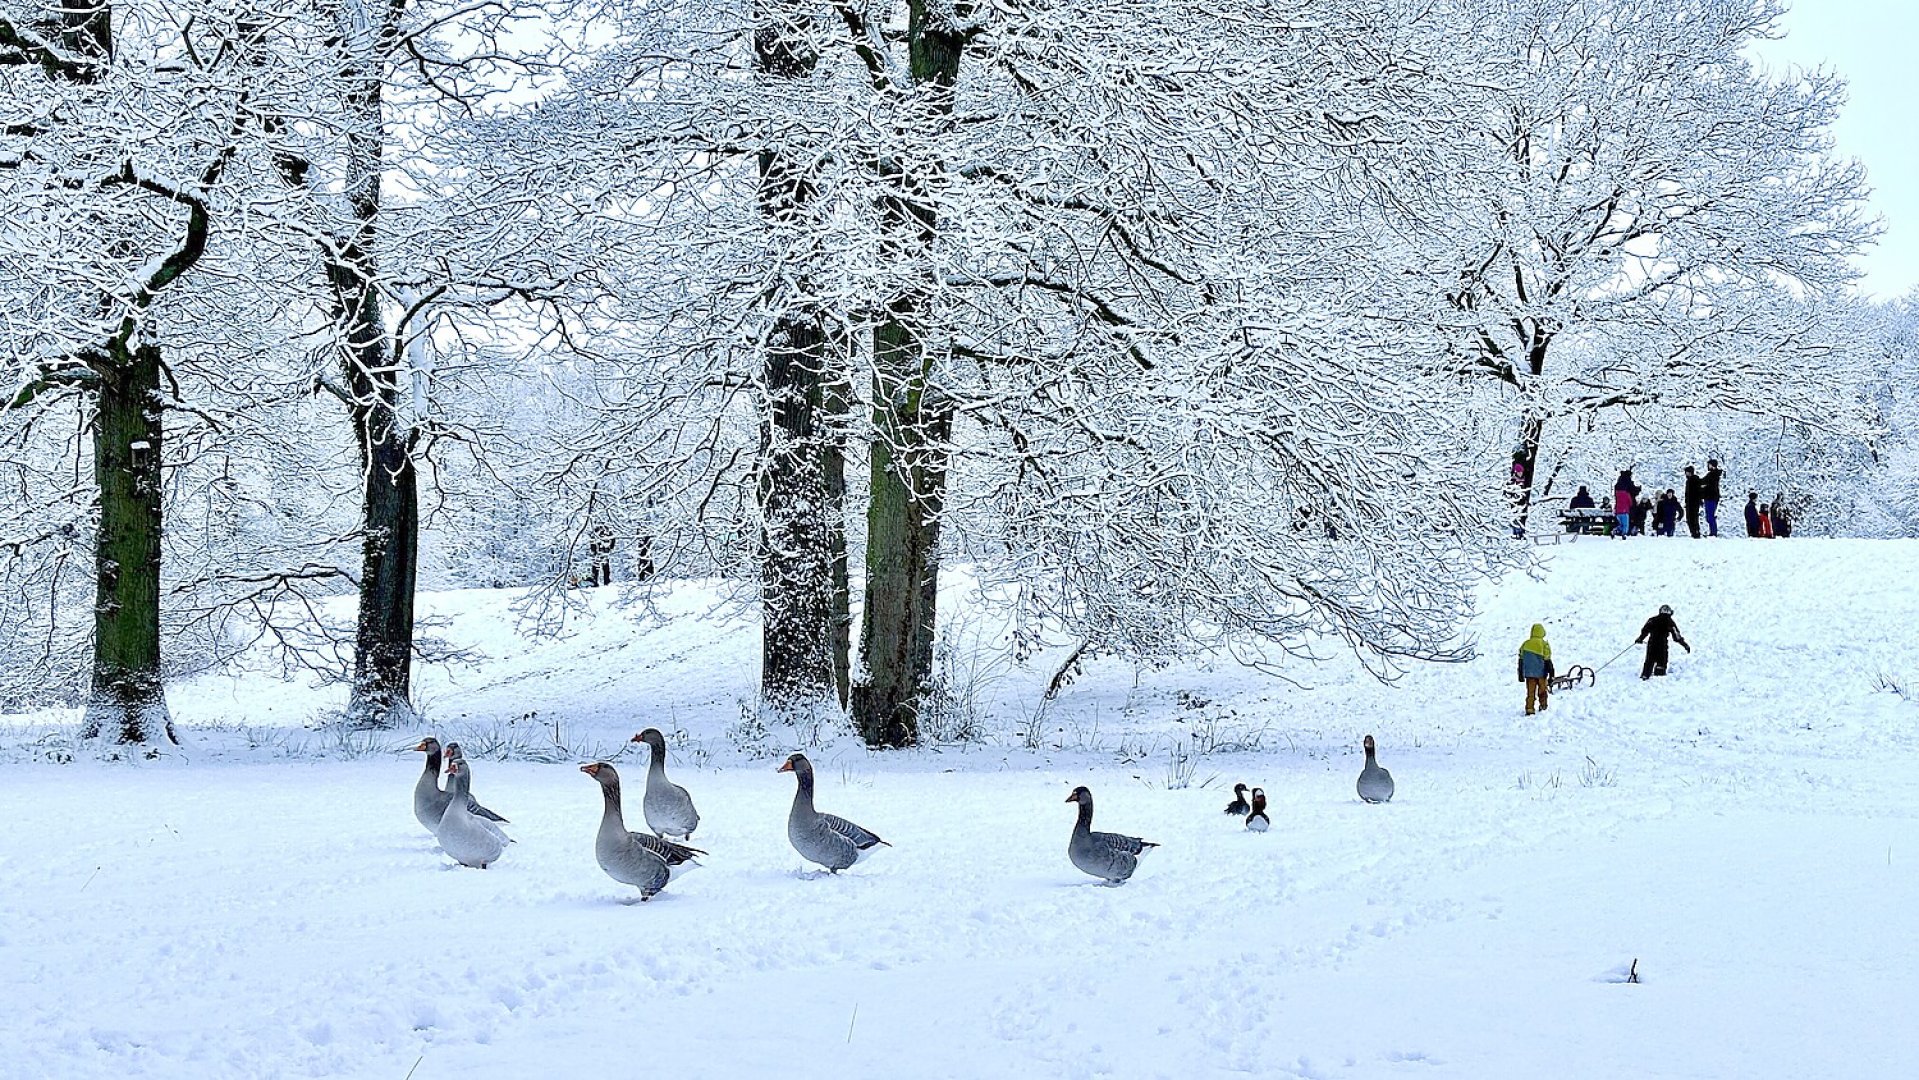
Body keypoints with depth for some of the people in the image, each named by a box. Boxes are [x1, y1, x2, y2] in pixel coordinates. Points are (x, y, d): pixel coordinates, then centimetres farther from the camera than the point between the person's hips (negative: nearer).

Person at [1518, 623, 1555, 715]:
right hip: (1541, 674, -2)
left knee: (1530, 692, 4)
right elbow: (1548, 662, -9)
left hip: (1529, 674, 2)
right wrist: (1551, 676, -4)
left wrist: (1520, 674, 16)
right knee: (1542, 691, 17)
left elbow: (1521, 661, 7)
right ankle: (1543, 706, 26)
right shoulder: (1544, 645, -10)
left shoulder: (1525, 644, 0)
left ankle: (1529, 709, -5)